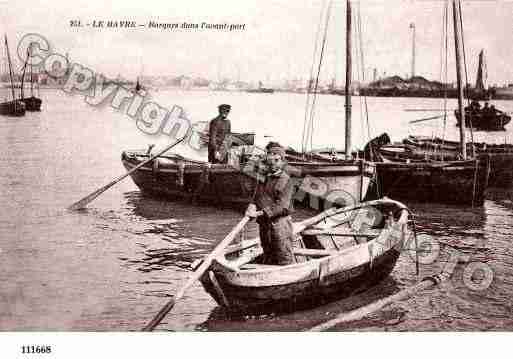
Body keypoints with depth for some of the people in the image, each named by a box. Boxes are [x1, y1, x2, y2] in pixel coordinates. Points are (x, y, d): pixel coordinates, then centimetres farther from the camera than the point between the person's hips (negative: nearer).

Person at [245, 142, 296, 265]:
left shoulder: (286, 181, -9)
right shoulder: (263, 178, 14)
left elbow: (282, 206, -18)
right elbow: (257, 198, 13)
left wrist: (261, 213, -25)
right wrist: (252, 207, -11)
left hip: (279, 224, -7)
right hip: (264, 225, 7)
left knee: (285, 262, -4)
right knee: (268, 261, 17)